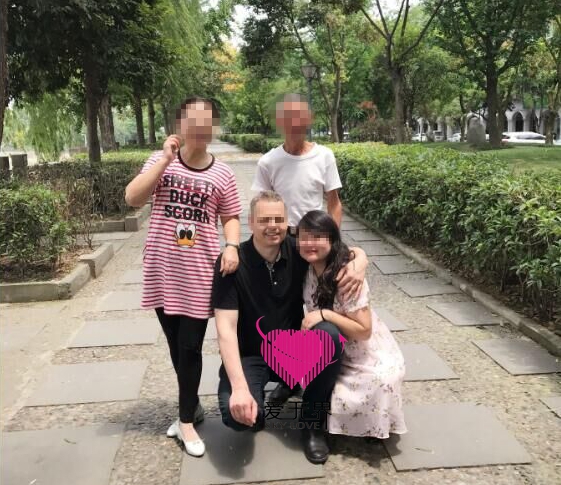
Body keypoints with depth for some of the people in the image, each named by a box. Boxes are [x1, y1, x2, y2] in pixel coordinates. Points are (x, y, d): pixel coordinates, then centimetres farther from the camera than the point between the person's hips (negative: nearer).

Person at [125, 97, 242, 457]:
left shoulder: (222, 173, 0)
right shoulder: (161, 161, 0)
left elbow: (231, 217, 7)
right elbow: (133, 198, -13)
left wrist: (232, 246, -12)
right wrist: (166, 158, -16)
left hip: (199, 274, -1)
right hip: (163, 272, 2)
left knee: (190, 348, 3)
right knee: (176, 346, 15)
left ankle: (187, 421, 20)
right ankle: (193, 405, 36)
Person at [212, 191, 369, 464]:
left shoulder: (298, 251, -8)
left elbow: (355, 252, 3)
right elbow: (226, 328, -24)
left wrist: (359, 263, -24)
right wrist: (240, 388, -35)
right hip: (250, 356, -3)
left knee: (329, 334, -28)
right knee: (236, 413, -32)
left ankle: (313, 422, -6)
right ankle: (259, 406, 9)